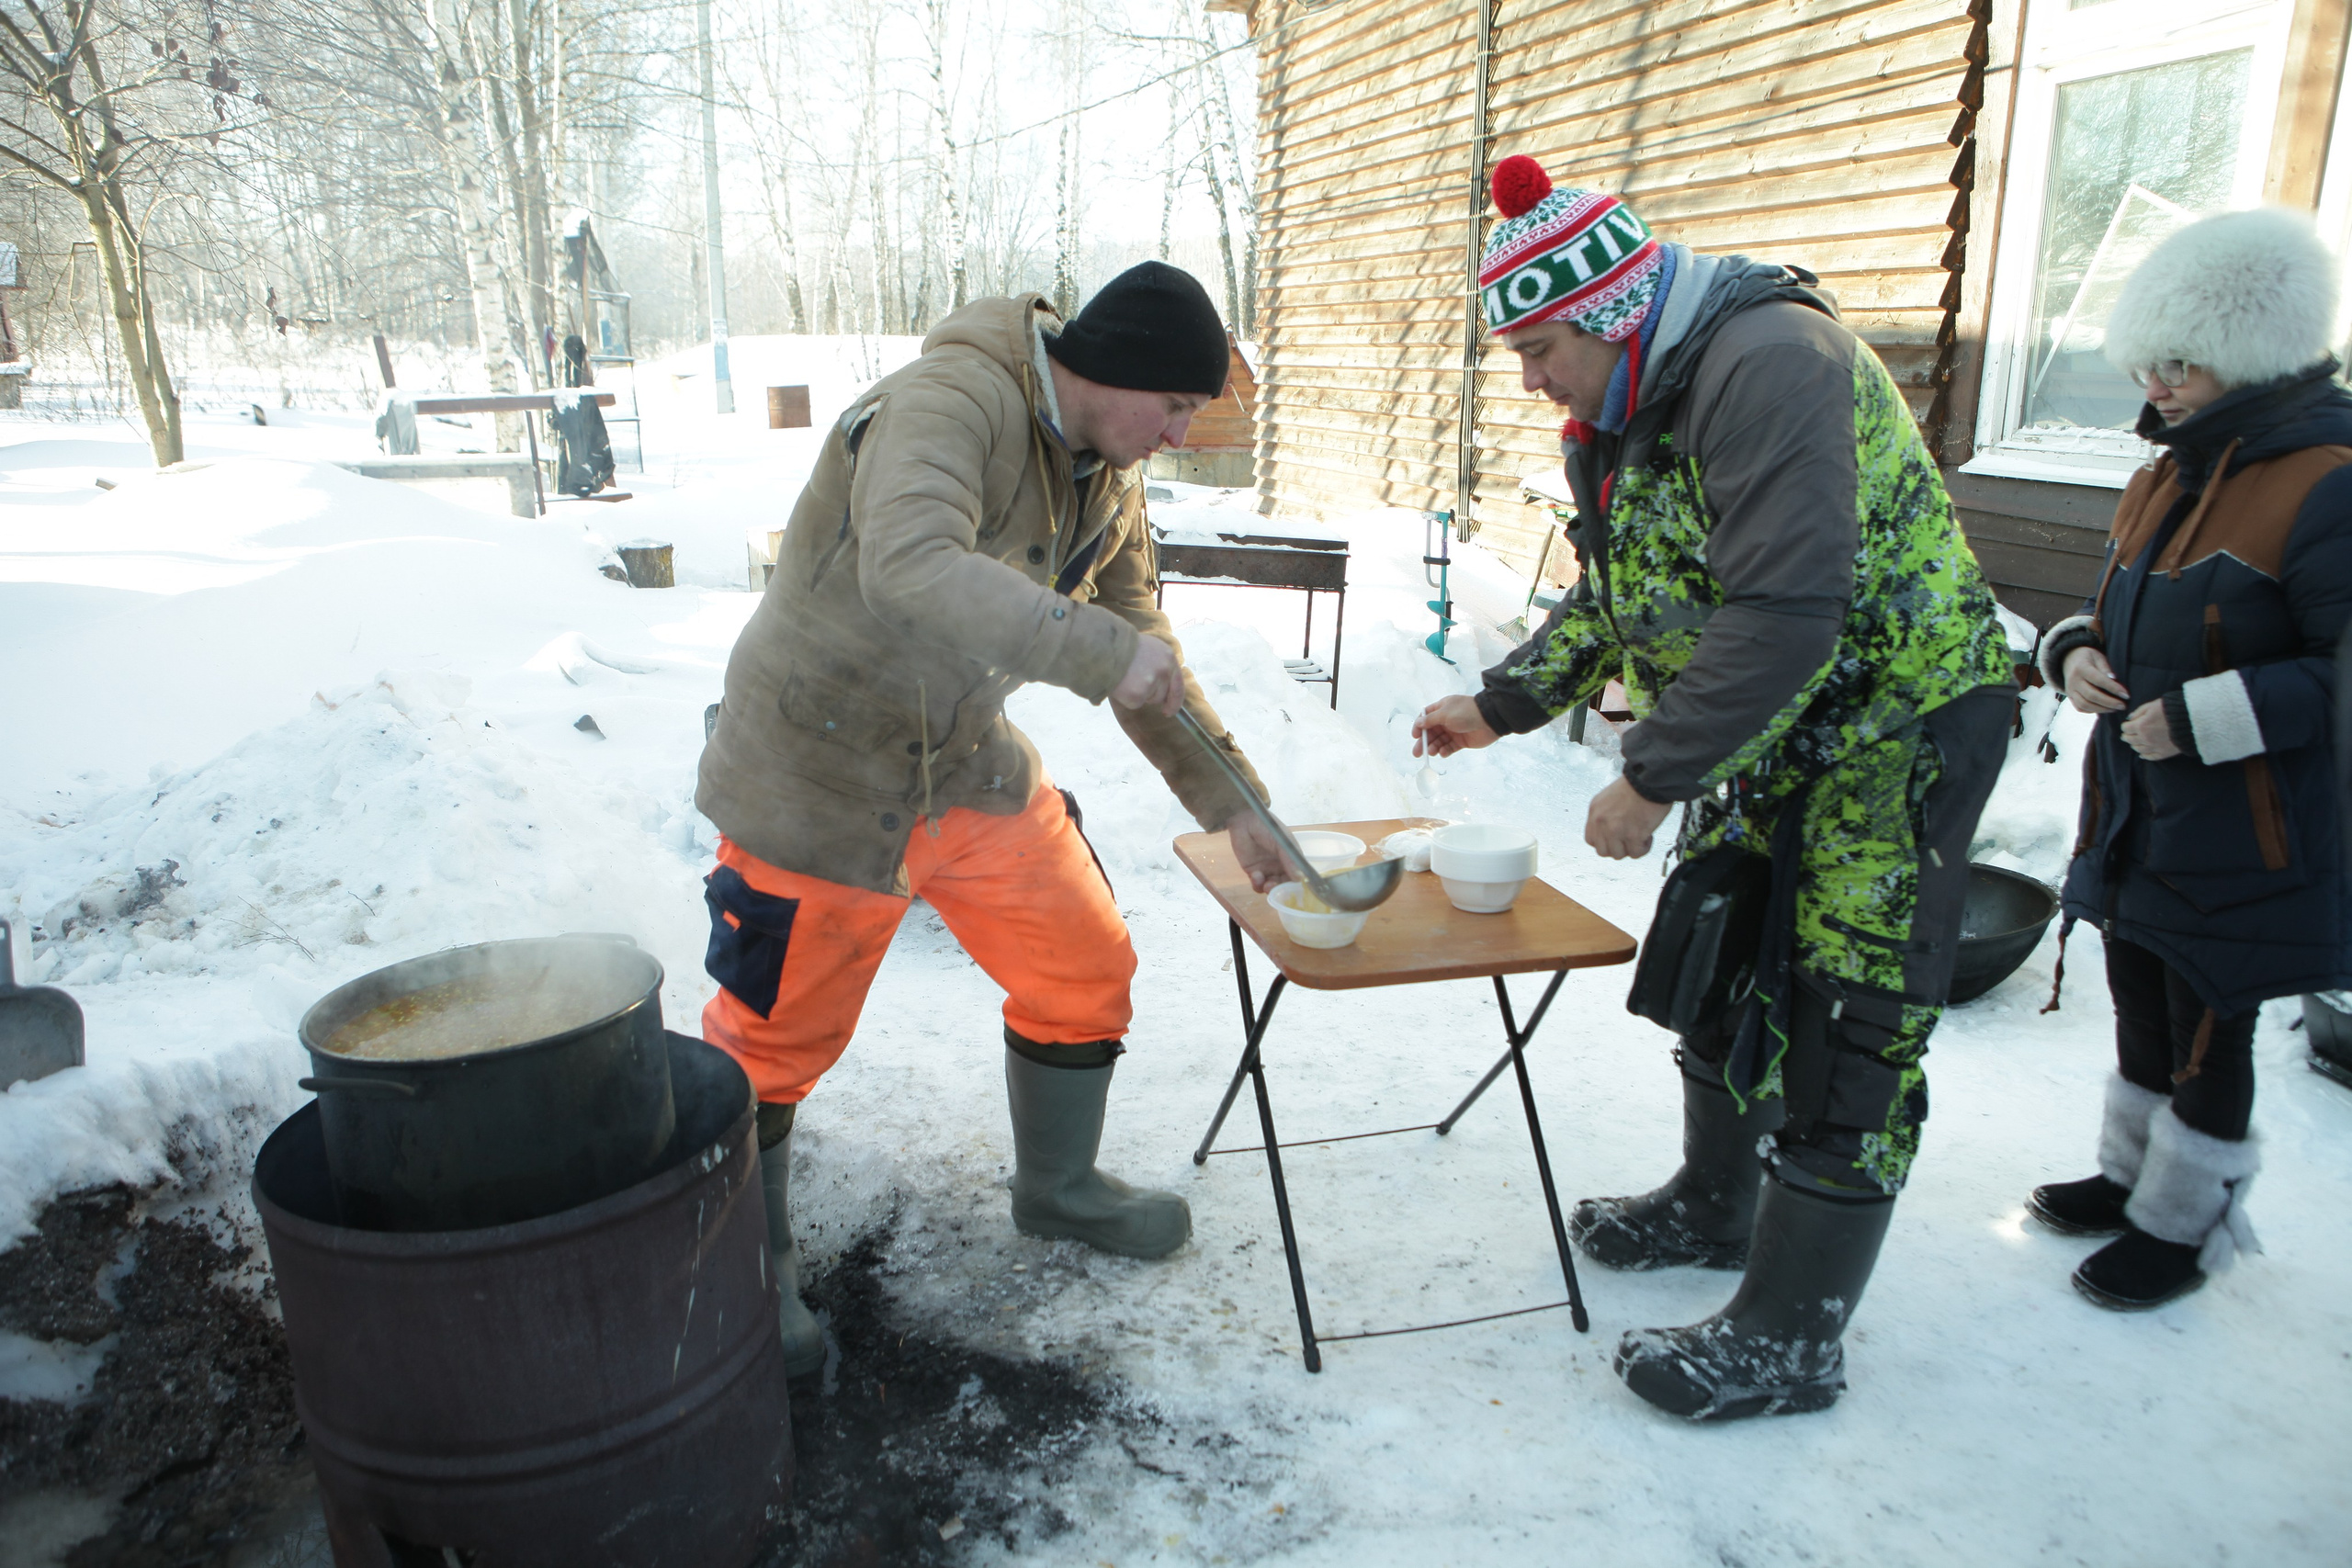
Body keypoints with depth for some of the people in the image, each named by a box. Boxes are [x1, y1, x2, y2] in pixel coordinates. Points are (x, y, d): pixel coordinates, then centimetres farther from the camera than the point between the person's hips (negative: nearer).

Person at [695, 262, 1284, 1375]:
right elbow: (910, 564, -43)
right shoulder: (951, 401, -24)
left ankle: (1057, 1187, 33)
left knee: (1085, 969, 8)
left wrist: (1233, 805, 7)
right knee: (775, 1034, 5)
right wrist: (1102, 650, -48)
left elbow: (1147, 664, 9)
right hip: (818, 772, -7)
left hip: (971, 762, 8)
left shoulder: (1110, 483, 3)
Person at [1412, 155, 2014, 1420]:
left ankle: (1788, 1343, 8)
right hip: (1768, 738, 10)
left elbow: (1787, 613, -32)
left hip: (1895, 732, -10)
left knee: (1842, 1032, -5)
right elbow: (1614, 597, 16)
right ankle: (1716, 1208, 39)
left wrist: (1652, 779, -26)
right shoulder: (1632, 404, 8)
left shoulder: (1766, 364, -24)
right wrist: (1502, 704, 8)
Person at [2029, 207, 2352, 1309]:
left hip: (2242, 835, -8)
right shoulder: (2169, 474, 9)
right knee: (2140, 1004, 21)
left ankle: (2185, 1222, 25)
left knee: (2207, 1034, 7)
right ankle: (2131, 1174, 39)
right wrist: (2077, 651, 0)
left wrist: (2206, 716, -26)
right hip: (2139, 810, 8)